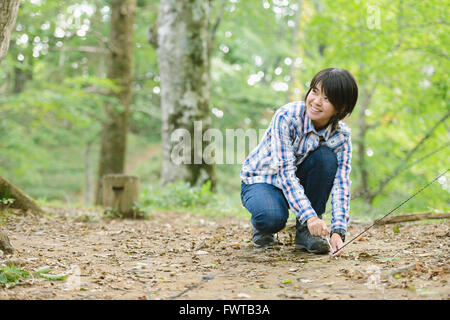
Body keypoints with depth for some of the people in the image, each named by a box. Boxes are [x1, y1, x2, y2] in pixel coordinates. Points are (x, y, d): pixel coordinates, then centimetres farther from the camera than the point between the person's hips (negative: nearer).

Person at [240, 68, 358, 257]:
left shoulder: (341, 135, -14)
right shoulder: (287, 116, -28)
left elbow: (341, 185, -20)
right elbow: (285, 171, -33)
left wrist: (338, 231, -35)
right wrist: (309, 216, -43)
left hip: (299, 181, 4)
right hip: (261, 181, -4)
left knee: (326, 157, -27)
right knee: (273, 218, -38)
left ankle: (305, 232, -14)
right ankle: (261, 227, 3)